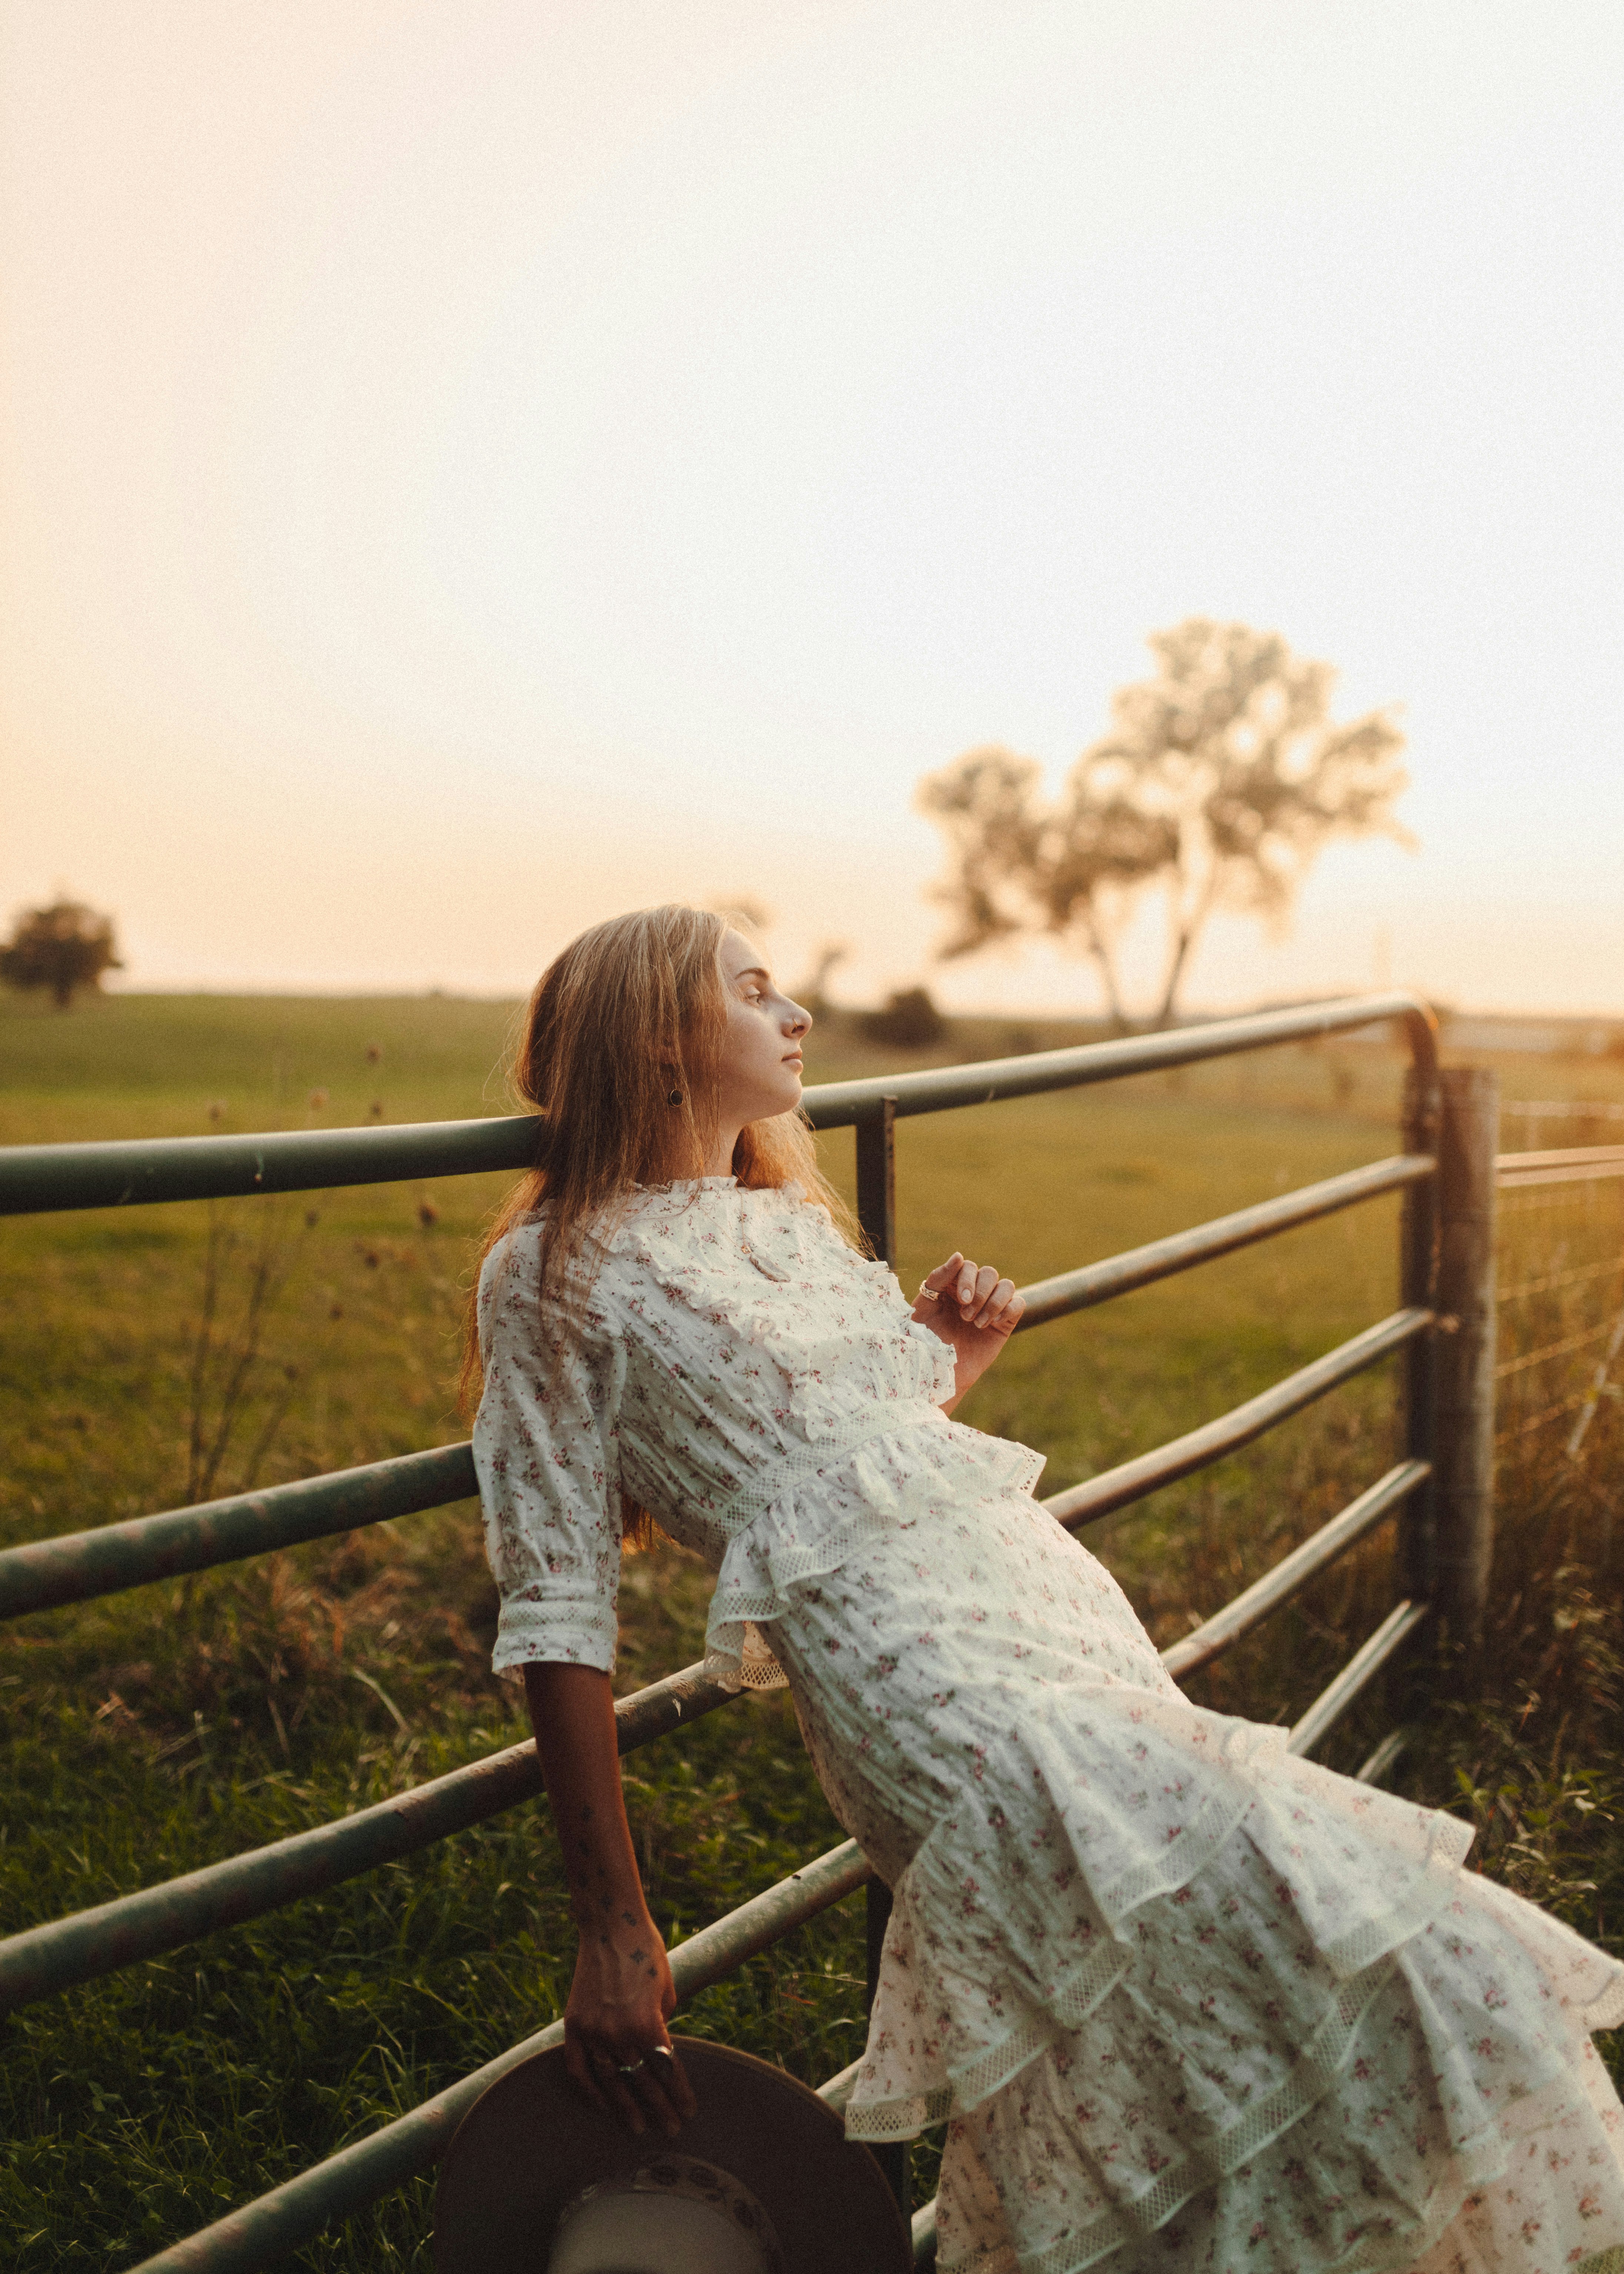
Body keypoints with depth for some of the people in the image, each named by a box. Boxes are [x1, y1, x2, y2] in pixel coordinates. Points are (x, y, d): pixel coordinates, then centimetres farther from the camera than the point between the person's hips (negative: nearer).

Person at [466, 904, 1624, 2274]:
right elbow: (558, 1615, -3)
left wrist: (945, 1371, 11)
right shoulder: (554, 1273, 1)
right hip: (929, 1679, -7)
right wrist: (614, 1930, -6)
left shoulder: (796, 1220, 22)